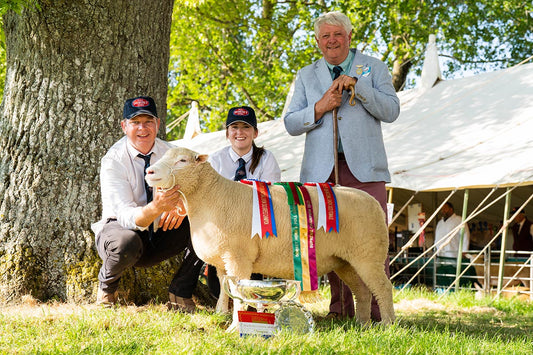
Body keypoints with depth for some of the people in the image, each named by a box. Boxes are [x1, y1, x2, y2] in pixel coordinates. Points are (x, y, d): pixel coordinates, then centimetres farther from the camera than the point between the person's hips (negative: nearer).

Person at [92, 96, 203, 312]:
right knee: (127, 242, -40)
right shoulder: (113, 160, -18)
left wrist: (181, 205, -33)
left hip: (160, 236, 4)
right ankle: (106, 287, -5)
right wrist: (156, 208, -51)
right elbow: (127, 217, -29)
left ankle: (179, 295, -8)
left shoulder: (170, 153, -4)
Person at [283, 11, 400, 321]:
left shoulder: (374, 68, 14)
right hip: (323, 170, 2)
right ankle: (341, 305, 7)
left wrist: (356, 85, -9)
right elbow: (291, 124, 12)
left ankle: (377, 307, -5)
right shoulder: (306, 76, 19)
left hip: (365, 168, -2)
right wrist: (320, 108, -5)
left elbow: (392, 111, 1)